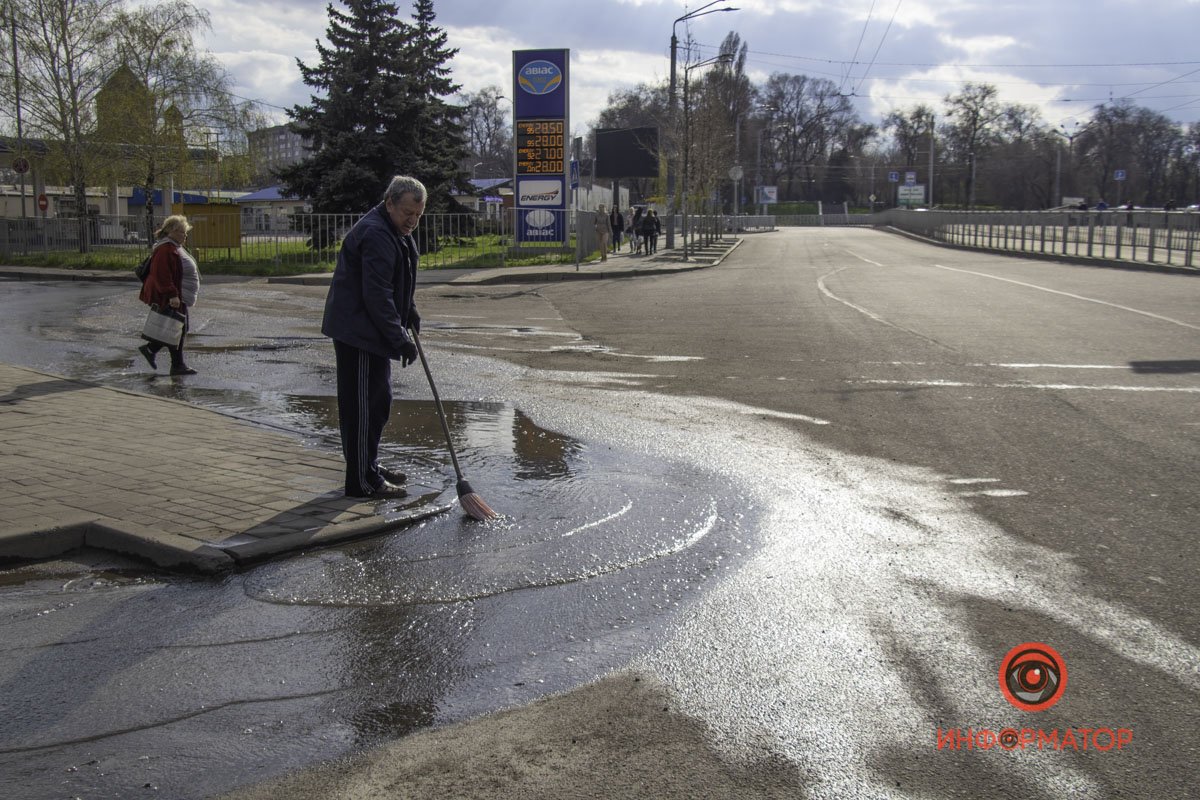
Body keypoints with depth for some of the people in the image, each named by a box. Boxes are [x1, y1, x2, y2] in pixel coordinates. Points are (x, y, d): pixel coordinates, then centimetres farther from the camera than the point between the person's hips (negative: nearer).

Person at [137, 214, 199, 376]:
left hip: (178, 298, 11)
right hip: (169, 300, -11)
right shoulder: (165, 250, -19)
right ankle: (178, 366, 4)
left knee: (180, 330, 14)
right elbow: (161, 276, -26)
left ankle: (150, 349, 22)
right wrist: (172, 295, -28)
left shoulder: (175, 248, 16)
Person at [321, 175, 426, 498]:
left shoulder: (395, 232, 14)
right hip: (358, 330, -11)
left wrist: (409, 311, 19)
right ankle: (363, 481, -3)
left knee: (376, 401, 18)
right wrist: (399, 338, -25)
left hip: (370, 331, 11)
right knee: (363, 405, -8)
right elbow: (377, 295, -26)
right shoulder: (375, 235, -22)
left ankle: (369, 466, 31)